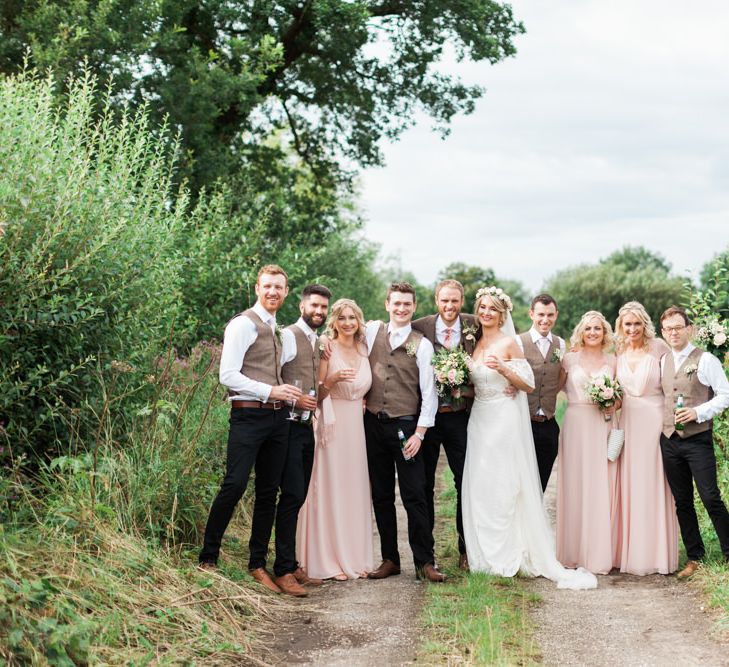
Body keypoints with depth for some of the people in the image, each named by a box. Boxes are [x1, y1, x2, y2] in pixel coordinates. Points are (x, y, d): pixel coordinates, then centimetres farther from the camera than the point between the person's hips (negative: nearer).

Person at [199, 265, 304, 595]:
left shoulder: (277, 329, 19)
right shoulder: (244, 324, -6)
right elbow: (228, 375, -14)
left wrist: (289, 395, 8)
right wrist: (270, 391, -17)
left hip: (277, 417, 8)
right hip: (248, 416, -8)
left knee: (268, 491, 9)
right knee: (235, 485, -14)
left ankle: (258, 565, 17)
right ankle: (208, 558, -1)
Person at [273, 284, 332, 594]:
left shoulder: (318, 342, 17)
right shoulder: (288, 336, -8)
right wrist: (295, 399, -19)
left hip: (307, 427, 8)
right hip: (289, 426, -8)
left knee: (298, 497, 10)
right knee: (292, 496, -11)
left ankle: (292, 565, 17)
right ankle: (283, 571, -7)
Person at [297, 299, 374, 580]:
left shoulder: (364, 350, 10)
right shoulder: (326, 350, -5)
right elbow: (315, 393, -7)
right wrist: (333, 379, -22)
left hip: (357, 427, 6)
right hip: (331, 426, -5)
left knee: (355, 491, 8)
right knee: (329, 490, -3)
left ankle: (354, 557, 15)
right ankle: (328, 561, 2)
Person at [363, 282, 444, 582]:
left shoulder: (421, 345, -2)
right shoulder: (372, 331, 5)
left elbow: (429, 393, -3)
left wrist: (419, 433, -9)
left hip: (406, 426, -3)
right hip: (374, 424, 3)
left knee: (414, 496, -4)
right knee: (381, 496, 8)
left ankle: (425, 562, 2)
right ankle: (390, 559, 16)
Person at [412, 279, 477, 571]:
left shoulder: (474, 327, 1)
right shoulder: (419, 327, -4)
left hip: (459, 415, 1)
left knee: (466, 482, 5)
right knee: (424, 484, 9)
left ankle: (466, 549, 17)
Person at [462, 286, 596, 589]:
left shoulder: (509, 343, -6)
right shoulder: (475, 343, 11)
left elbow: (529, 385, -7)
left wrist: (502, 369, -21)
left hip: (505, 420, -6)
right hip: (479, 420, 6)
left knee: (505, 487, -4)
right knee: (478, 487, 4)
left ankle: (508, 556, 3)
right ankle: (485, 556, 13)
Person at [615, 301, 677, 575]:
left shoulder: (658, 348, -6)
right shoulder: (619, 352, 7)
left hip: (654, 420, -4)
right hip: (628, 421, 4)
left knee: (653, 486, -1)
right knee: (628, 486, 5)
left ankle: (655, 553, 6)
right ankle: (629, 551, 12)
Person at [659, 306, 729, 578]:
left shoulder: (705, 360, -5)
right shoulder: (663, 362, 12)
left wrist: (697, 412, -17)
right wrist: (661, 420, 6)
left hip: (697, 439, -5)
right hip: (669, 440, 5)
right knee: (682, 501, 10)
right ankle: (694, 557, 19)